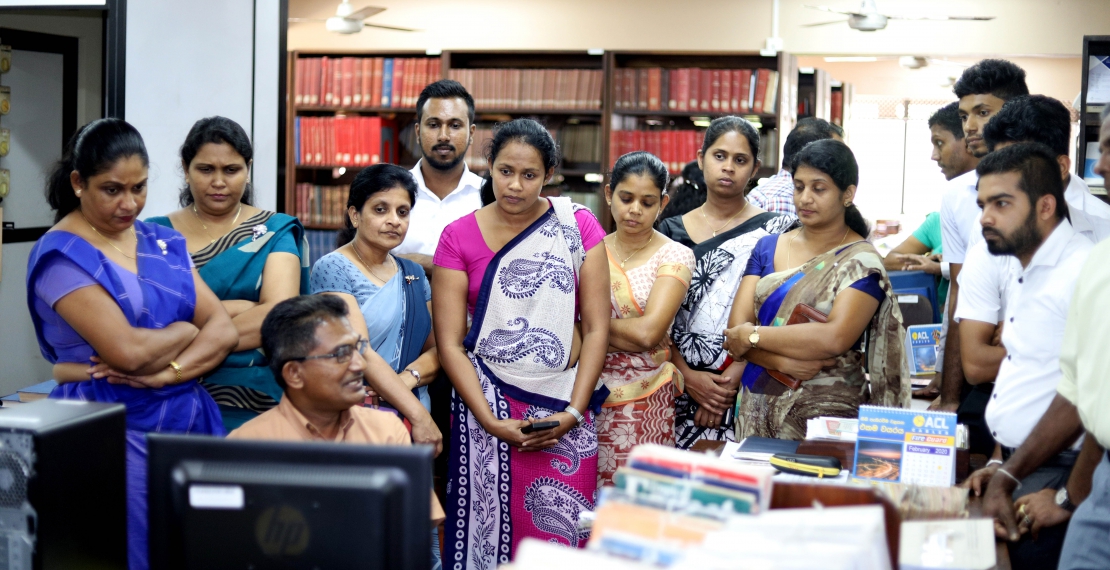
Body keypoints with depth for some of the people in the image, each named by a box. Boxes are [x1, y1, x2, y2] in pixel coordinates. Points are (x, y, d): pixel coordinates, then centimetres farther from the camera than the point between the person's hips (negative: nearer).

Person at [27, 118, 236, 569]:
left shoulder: (163, 242, 10)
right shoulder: (62, 256, -8)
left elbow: (224, 330, 1)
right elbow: (127, 350, -20)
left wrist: (164, 372, -15)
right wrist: (187, 330, -3)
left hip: (191, 418, 6)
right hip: (113, 431, -6)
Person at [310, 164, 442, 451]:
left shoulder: (413, 274, 12)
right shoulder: (333, 268, -8)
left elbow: (437, 350, 8)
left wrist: (410, 376, -14)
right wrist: (419, 416, -23)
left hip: (408, 425, 5)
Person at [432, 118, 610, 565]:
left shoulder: (578, 225, 2)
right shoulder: (459, 237, 1)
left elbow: (597, 328, 1)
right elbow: (449, 343, -2)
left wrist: (574, 412, -7)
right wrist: (490, 421, -11)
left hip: (565, 412, 0)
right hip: (488, 403, 0)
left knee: (562, 533, 0)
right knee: (488, 529, 1)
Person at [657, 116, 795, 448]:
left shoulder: (774, 231, 2)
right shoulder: (672, 231, 10)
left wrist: (734, 378, -13)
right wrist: (687, 375, -7)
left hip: (745, 393, -2)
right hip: (679, 392, 2)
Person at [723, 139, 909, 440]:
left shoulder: (861, 262, -6)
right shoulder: (768, 248, 8)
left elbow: (835, 337, -21)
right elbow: (736, 329, 0)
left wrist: (752, 335, -14)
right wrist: (783, 362, -17)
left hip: (826, 414, -4)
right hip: (758, 408, 4)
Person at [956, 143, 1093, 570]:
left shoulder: (1084, 271, -15)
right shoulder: (1025, 274, 16)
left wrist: (1009, 474, -14)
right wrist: (1001, 467, 9)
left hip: (1053, 470, -8)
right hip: (1015, 462, 9)